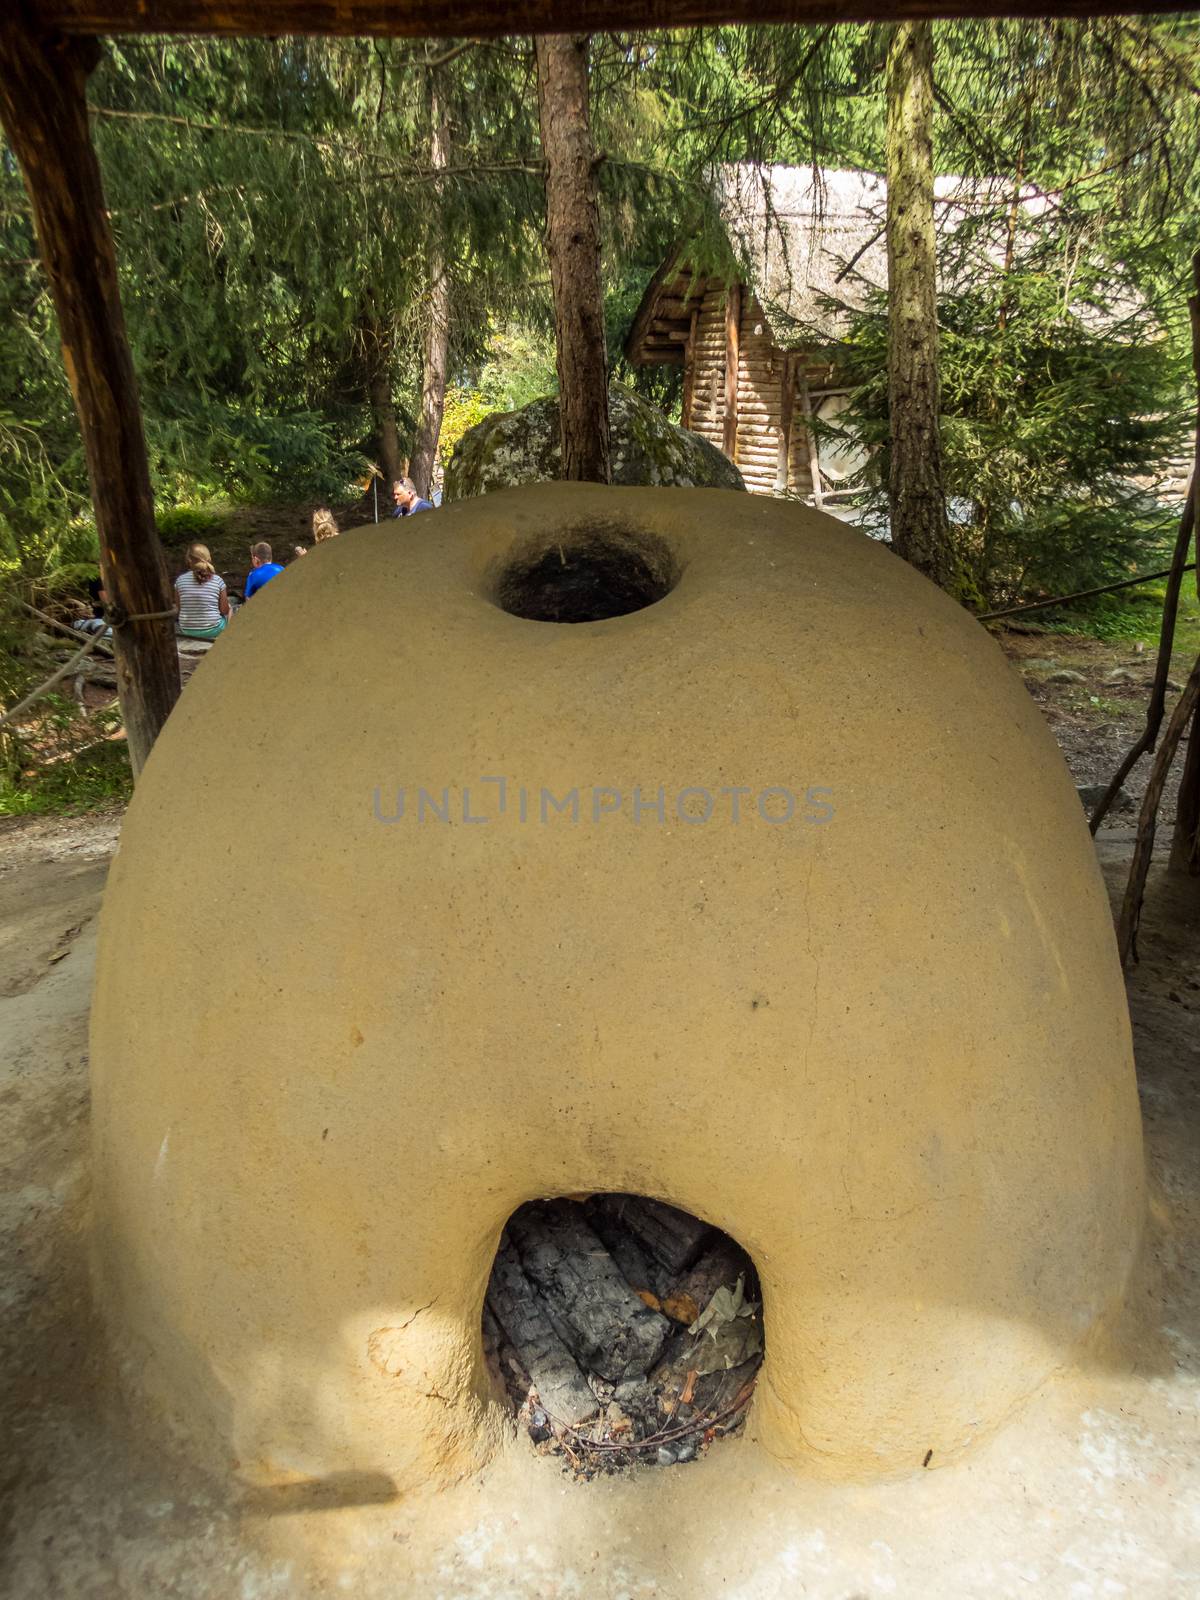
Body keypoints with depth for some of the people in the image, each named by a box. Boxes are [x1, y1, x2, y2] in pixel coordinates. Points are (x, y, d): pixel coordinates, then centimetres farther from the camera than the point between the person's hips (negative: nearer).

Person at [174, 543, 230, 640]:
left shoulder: (180, 580, -7)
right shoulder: (218, 580, -12)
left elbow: (178, 609, 1)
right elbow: (224, 610, -6)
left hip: (186, 632, 2)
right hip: (212, 631, -2)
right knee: (229, 608, 31)